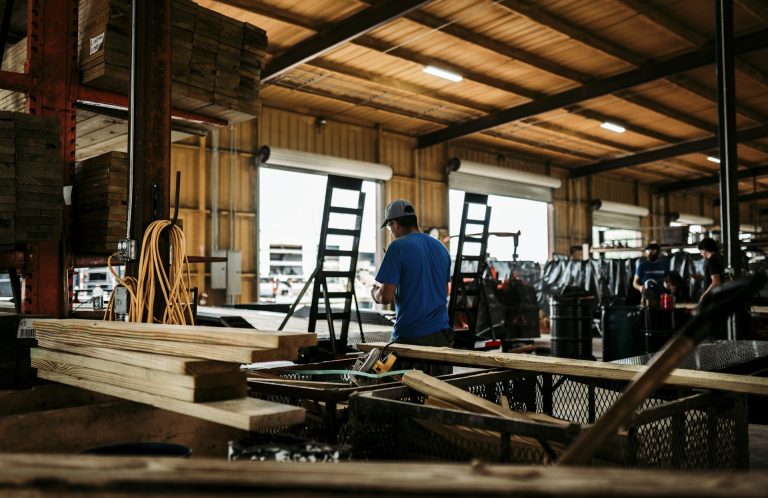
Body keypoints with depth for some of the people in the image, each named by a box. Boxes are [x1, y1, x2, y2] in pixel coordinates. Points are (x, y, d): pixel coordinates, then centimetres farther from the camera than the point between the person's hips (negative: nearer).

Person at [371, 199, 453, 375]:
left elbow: (386, 297, -15)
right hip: (442, 334, 6)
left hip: (411, 336, -6)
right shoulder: (441, 247, 11)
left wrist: (375, 292, 8)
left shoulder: (398, 247, -10)